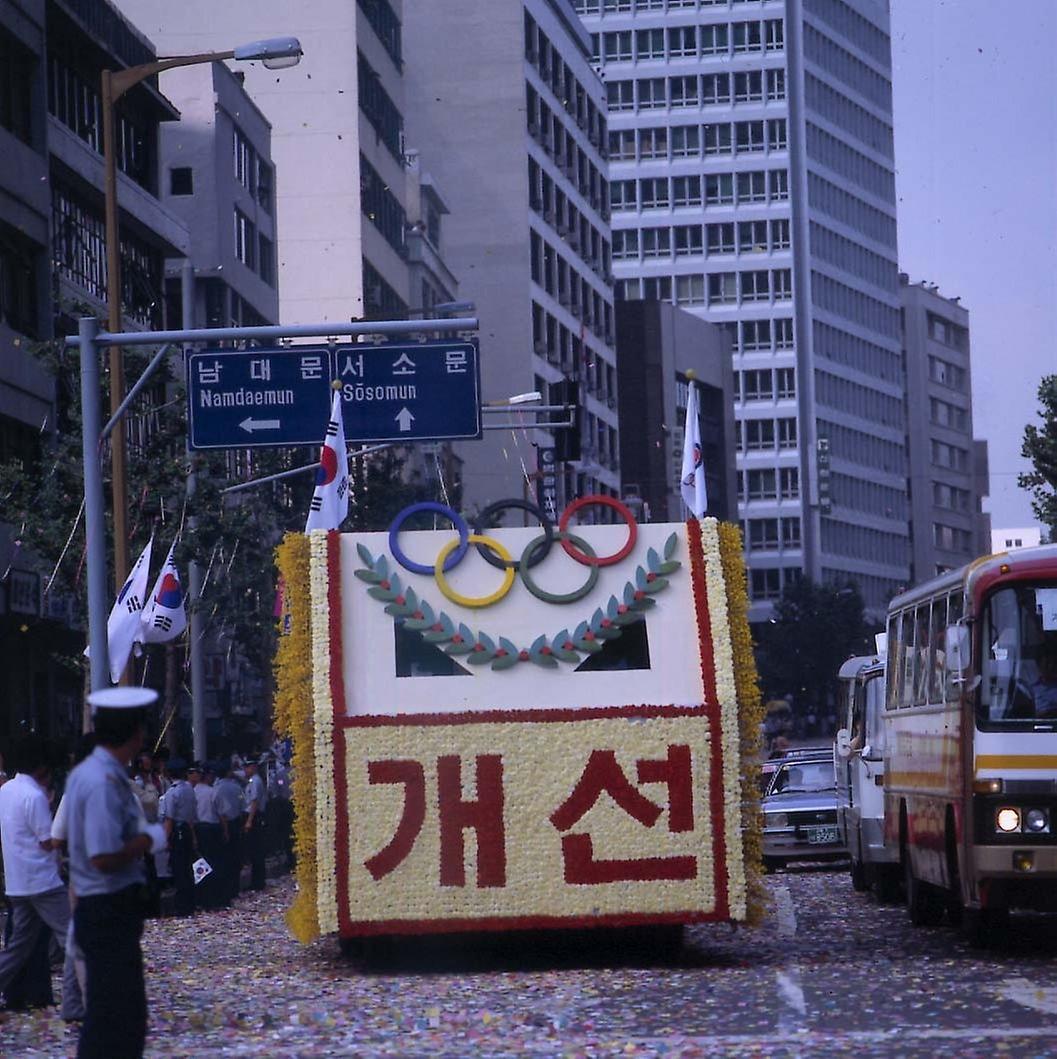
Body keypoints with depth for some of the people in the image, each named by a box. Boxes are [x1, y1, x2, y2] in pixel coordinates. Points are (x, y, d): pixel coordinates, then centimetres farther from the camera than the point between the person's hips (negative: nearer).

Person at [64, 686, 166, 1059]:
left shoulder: (84, 773, 10)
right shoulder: (105, 783, -22)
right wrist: (149, 839, -13)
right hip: (110, 912, -10)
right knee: (115, 1022, -6)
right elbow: (105, 857, -27)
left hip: (96, 910, 10)